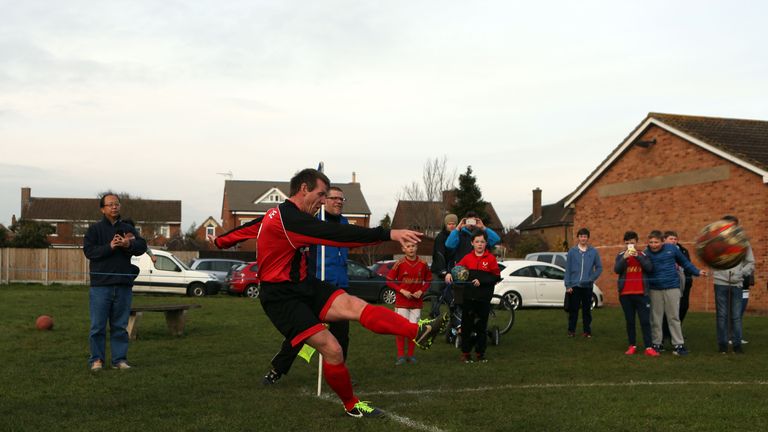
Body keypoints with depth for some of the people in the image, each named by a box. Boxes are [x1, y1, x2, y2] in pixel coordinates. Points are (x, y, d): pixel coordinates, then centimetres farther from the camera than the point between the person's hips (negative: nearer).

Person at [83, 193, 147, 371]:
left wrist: (129, 244, -21)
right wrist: (109, 246, -20)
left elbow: (142, 246, 0)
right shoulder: (94, 229, 5)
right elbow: (88, 250, -7)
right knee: (98, 325, 0)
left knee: (120, 325, 8)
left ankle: (119, 359, 14)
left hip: (123, 284, 3)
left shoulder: (128, 229, 13)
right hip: (101, 284, -3)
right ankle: (96, 359, 9)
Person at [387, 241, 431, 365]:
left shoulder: (423, 264, -1)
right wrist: (402, 291, -13)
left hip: (416, 302, 2)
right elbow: (389, 281, -2)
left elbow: (428, 281, 10)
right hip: (401, 302, -2)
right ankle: (401, 356, 4)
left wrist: (421, 291, -7)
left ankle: (410, 355, 16)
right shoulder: (399, 264, -7)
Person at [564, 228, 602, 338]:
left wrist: (592, 278, -6)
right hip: (574, 285, 0)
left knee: (587, 310, 6)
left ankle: (587, 331, 14)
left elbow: (599, 267, 7)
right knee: (573, 309, 3)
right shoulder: (572, 251, 1)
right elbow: (568, 269, 1)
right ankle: (571, 330, 11)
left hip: (587, 286, 0)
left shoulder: (593, 252, 2)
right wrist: (568, 285, -4)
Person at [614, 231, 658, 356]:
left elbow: (649, 268, -10)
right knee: (630, 321, 6)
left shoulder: (642, 255, 6)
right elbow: (616, 270, -9)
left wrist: (638, 256, -20)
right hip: (625, 294, 1)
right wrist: (624, 258, -23)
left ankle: (649, 347, -7)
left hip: (641, 293, -1)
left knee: (645, 320, -4)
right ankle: (632, 346, 13)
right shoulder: (621, 255, 6)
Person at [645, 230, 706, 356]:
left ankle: (679, 345, 7)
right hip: (654, 289, 1)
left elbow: (684, 262, 10)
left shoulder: (671, 249, -3)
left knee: (674, 317, 2)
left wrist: (697, 272, 9)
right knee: (656, 318, 7)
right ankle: (656, 344, 18)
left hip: (672, 288, 0)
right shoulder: (646, 253, -5)